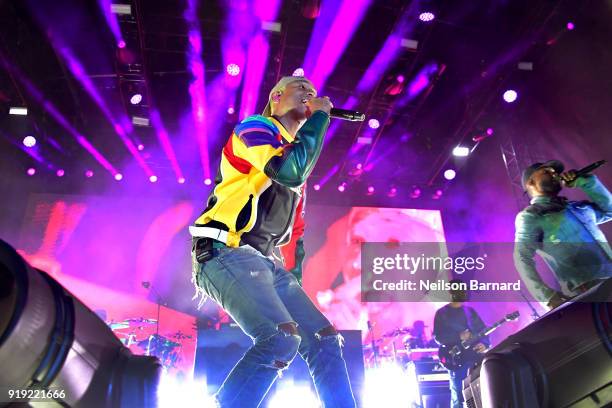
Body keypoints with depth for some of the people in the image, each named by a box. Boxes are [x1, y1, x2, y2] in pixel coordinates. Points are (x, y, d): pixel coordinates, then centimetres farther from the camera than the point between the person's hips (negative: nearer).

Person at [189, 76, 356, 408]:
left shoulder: (297, 156, 25)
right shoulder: (255, 127, 1)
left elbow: (295, 230, 26)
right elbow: (290, 171, -21)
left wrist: (295, 279, 19)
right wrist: (320, 115, -8)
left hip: (264, 262, 9)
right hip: (227, 253, -8)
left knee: (324, 340, 2)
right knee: (281, 338, -28)